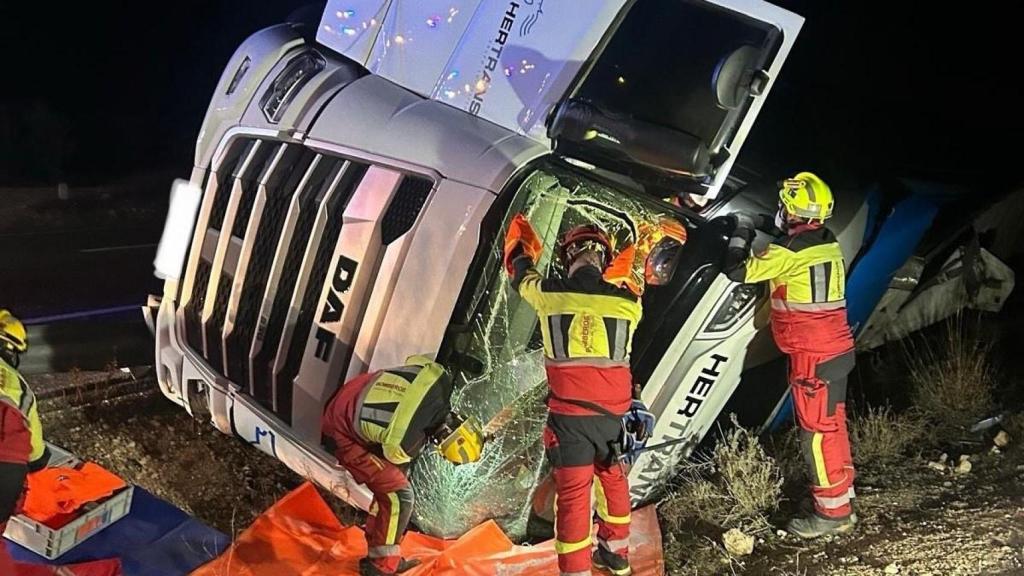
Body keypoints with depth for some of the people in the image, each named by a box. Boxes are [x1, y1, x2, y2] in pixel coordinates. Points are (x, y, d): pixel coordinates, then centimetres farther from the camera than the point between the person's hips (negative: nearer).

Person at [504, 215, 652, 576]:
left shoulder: (548, 294, -5)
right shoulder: (628, 302, -3)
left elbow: (519, 270, 17)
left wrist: (519, 238, 37)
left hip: (570, 412, -3)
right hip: (613, 411, 3)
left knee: (573, 493, 1)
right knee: (611, 476, 24)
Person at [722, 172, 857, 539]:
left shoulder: (790, 251, -19)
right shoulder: (827, 241, 7)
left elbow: (737, 271, -15)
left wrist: (742, 232, 0)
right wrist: (765, 225, 26)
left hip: (812, 356, -9)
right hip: (836, 349, 9)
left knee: (817, 432, -2)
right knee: (832, 426, 16)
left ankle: (832, 511, 4)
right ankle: (842, 501, 26)